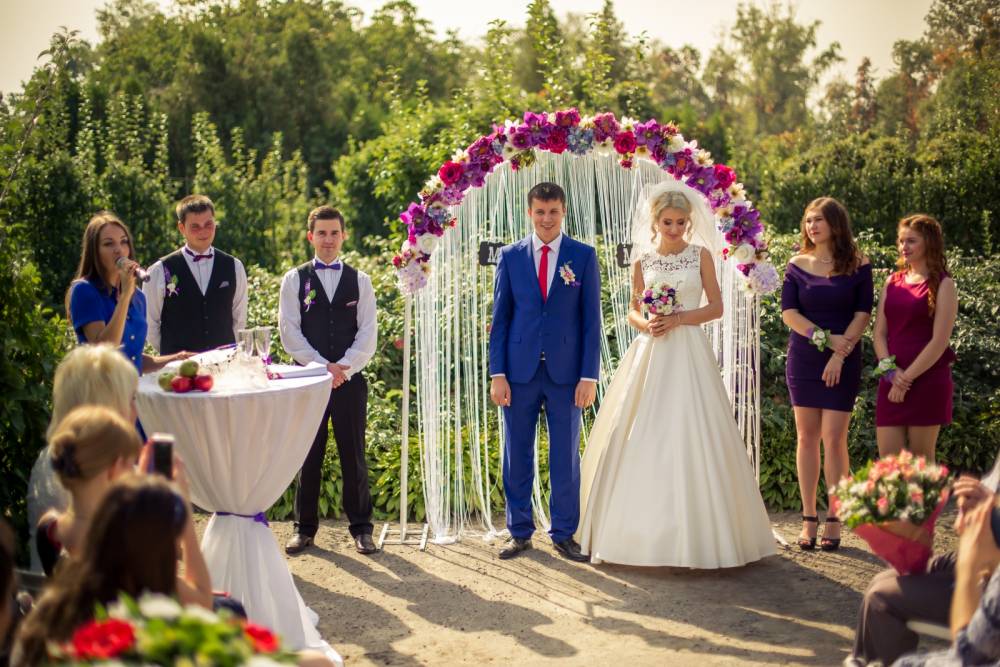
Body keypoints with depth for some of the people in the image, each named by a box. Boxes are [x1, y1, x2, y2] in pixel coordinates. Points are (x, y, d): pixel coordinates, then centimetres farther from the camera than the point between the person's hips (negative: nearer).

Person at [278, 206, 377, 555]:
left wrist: (344, 368, -11)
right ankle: (305, 527, 14)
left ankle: (361, 527, 12)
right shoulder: (294, 279, 6)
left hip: (350, 379, 0)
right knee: (308, 455, 4)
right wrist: (322, 366, -11)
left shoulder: (359, 280, 9)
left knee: (354, 455, 3)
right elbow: (289, 330, -1)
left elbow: (368, 333, 3)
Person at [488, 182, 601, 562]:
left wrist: (589, 375, -5)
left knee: (566, 457, 5)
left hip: (565, 373, -1)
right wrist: (497, 373, -2)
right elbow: (500, 318, 6)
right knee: (517, 456, 7)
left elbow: (591, 319, 1)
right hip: (520, 371, 1)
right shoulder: (510, 256, 6)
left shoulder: (583, 256, 3)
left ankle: (564, 535, 16)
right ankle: (520, 533, 19)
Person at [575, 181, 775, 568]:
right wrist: (645, 323, -9)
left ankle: (691, 531, 2)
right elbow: (633, 311, 13)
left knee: (690, 437, -6)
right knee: (639, 440, -2)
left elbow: (716, 307, 3)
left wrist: (679, 319, -11)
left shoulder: (700, 255, 5)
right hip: (649, 355, 2)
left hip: (689, 355, -2)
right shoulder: (642, 260, 10)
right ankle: (643, 528, 7)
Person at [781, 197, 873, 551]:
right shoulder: (797, 265, 5)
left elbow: (862, 313, -3)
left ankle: (834, 521, 3)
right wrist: (825, 338, -13)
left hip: (842, 362, -2)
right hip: (803, 359, 2)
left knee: (834, 439, -5)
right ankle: (809, 519, 8)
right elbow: (789, 313, -1)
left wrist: (839, 355, -12)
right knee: (807, 437, 2)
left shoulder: (857, 265, 0)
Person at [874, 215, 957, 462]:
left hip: (928, 380, -4)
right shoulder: (892, 282, 13)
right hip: (892, 382, 4)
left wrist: (906, 378, -12)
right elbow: (879, 333, 8)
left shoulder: (942, 285, -1)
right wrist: (891, 371, -8)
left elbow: (939, 341, -9)